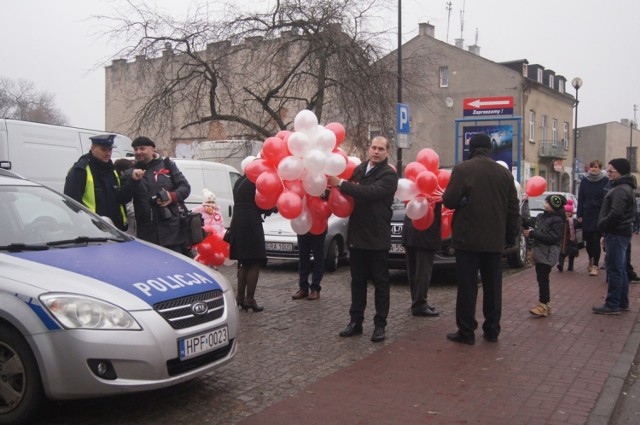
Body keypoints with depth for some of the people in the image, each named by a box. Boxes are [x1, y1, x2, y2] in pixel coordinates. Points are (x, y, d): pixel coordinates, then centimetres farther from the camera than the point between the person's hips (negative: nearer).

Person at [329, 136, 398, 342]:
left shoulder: (389, 175, -10)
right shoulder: (358, 169, 8)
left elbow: (370, 192, -26)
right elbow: (349, 194, 14)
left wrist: (341, 184, -23)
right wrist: (334, 186, -7)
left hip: (377, 237, -5)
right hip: (356, 234, 6)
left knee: (380, 282, 5)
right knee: (357, 281, 12)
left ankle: (380, 324, 12)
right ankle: (355, 321, 21)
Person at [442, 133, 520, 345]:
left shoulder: (462, 169, -9)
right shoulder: (504, 172, 7)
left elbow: (449, 201, -13)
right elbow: (513, 208, 9)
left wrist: (446, 195, 10)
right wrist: (511, 235, 16)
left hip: (468, 238, -4)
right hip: (495, 240, 4)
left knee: (467, 287, 1)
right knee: (493, 287, 12)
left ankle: (466, 332, 4)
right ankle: (492, 330, 19)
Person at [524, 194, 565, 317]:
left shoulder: (557, 220, -11)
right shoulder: (541, 217, 11)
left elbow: (552, 238, -19)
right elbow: (538, 232, 23)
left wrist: (533, 234, -20)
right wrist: (530, 232, 1)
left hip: (548, 255, -8)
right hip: (539, 252, 8)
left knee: (543, 279, -8)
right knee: (541, 279, 12)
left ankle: (543, 305, -3)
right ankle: (545, 304, 20)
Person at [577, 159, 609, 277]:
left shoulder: (605, 181, -5)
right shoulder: (584, 181, 4)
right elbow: (580, 199, 5)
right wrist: (579, 215, 2)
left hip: (600, 215, -3)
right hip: (587, 215, 3)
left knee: (596, 240, -3)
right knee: (588, 240, 8)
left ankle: (595, 265, 3)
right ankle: (591, 259, 33)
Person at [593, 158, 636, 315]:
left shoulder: (620, 190, -17)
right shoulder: (624, 187, 17)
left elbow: (615, 213, -26)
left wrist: (602, 225, -12)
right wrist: (605, 228, 14)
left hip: (616, 234, -11)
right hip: (621, 232, 11)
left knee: (614, 270, -7)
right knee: (621, 269, 14)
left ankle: (612, 305, -4)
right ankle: (622, 303, 21)